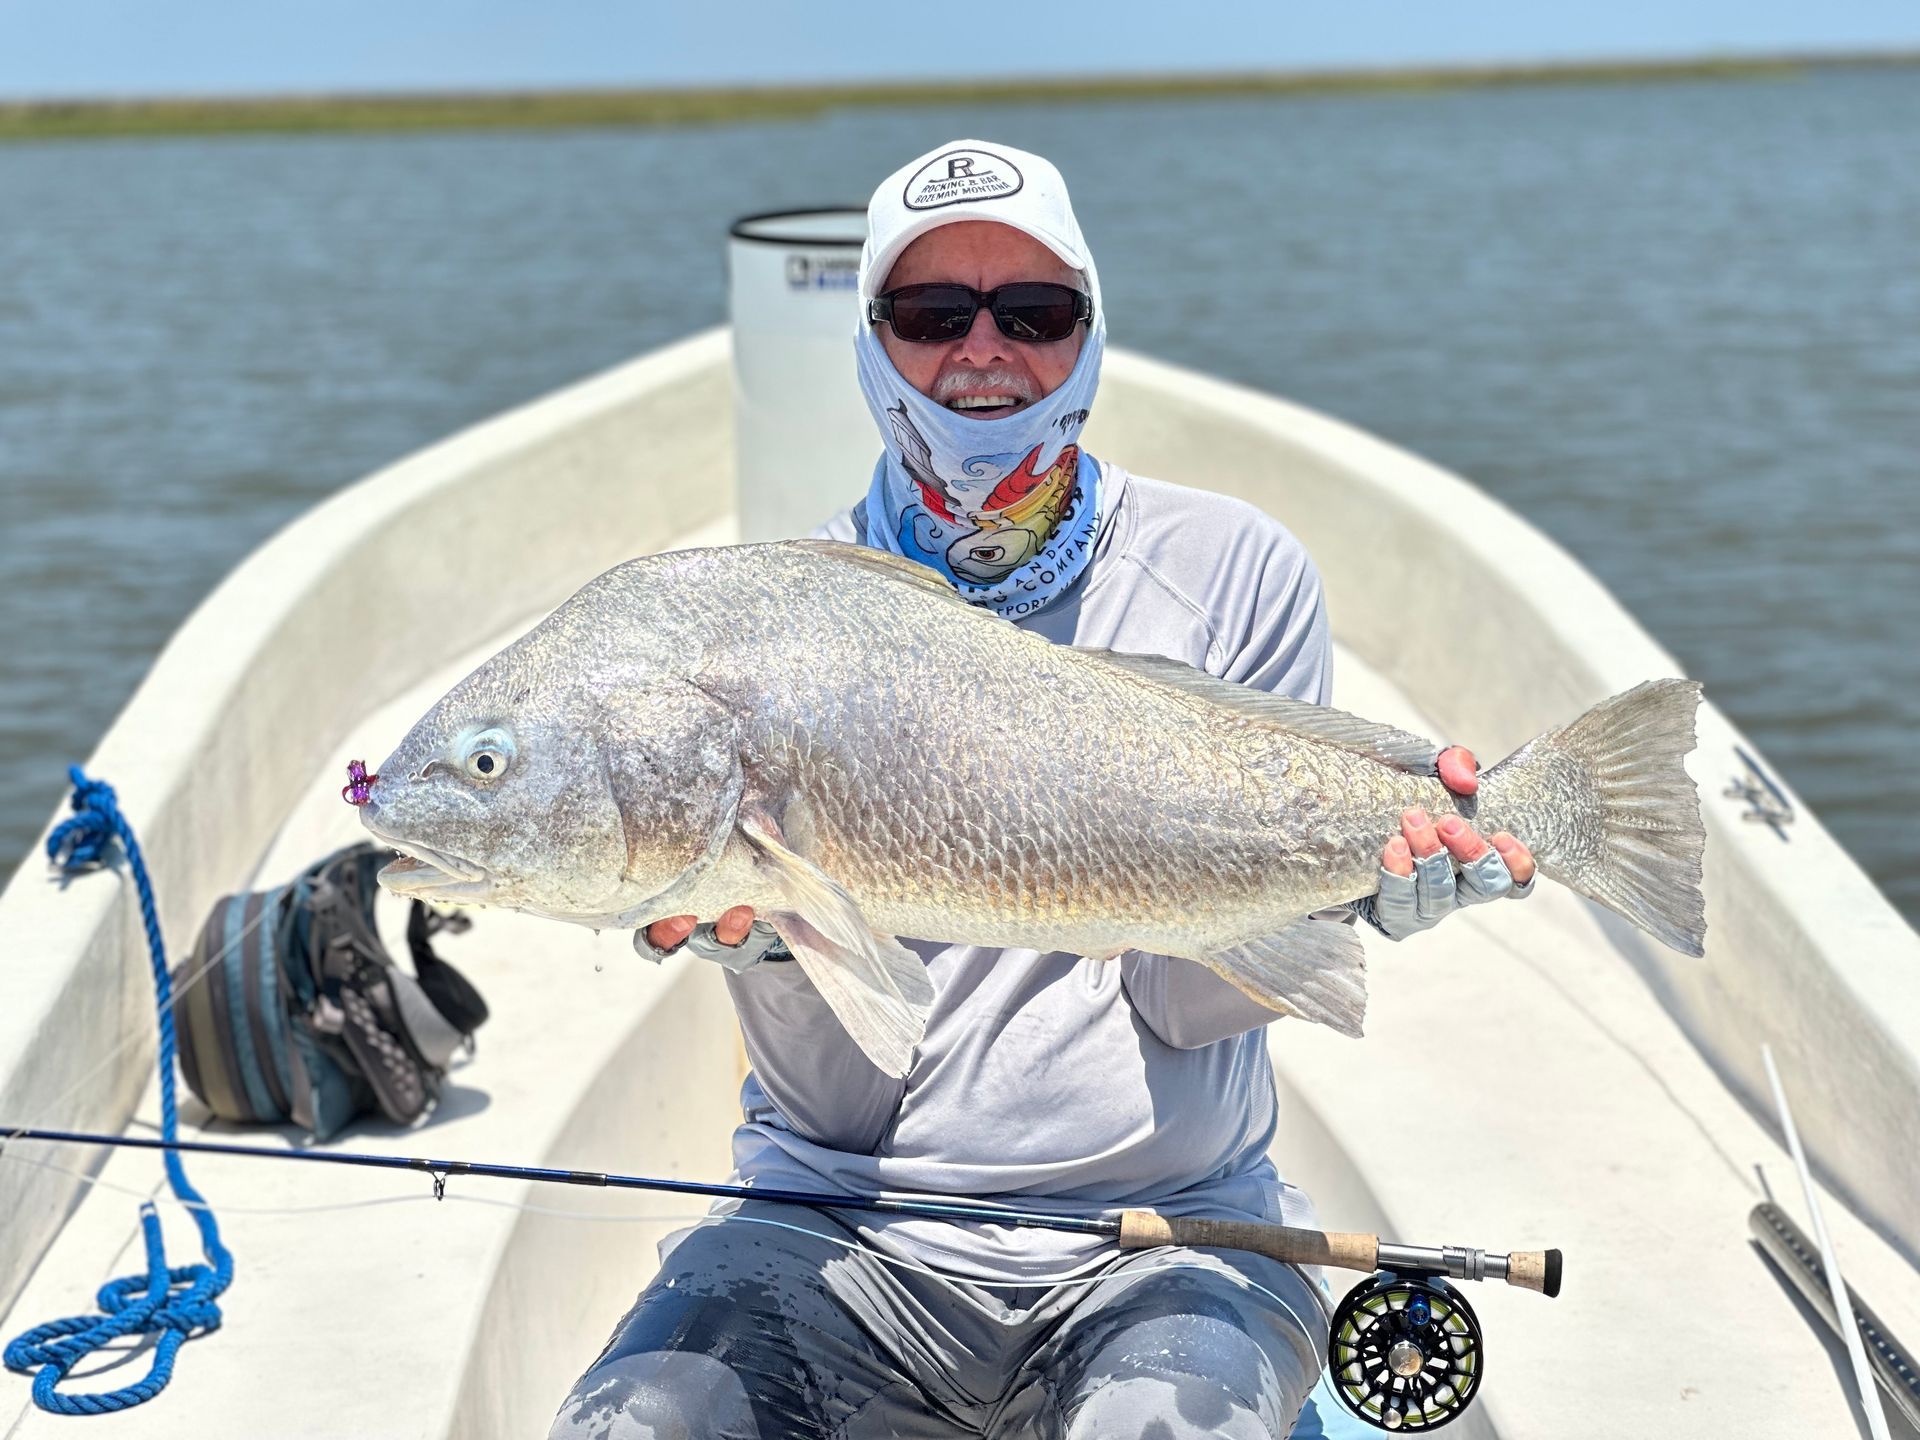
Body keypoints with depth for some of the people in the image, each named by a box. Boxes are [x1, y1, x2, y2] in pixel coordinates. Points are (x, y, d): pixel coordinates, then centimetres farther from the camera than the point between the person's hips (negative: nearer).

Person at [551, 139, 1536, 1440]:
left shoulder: (1234, 574, 0)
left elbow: (1184, 1007, -3)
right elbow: (836, 1100, -3)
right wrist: (761, 938, -23)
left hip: (1166, 1234, 0)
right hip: (846, 1230, 1)